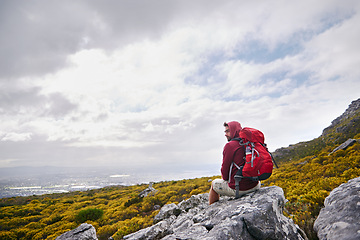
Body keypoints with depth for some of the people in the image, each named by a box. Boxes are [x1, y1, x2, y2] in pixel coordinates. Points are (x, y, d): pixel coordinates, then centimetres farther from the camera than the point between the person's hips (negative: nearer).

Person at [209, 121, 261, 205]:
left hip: (238, 189, -6)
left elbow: (225, 169, -10)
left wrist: (224, 178, 14)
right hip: (254, 186, 6)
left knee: (214, 183, 20)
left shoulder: (229, 145, -13)